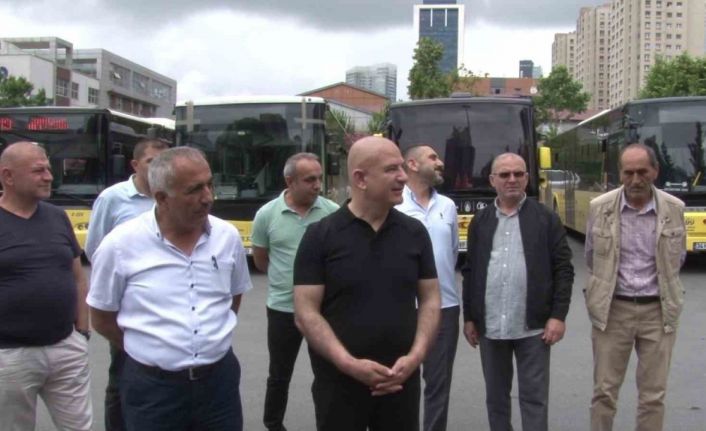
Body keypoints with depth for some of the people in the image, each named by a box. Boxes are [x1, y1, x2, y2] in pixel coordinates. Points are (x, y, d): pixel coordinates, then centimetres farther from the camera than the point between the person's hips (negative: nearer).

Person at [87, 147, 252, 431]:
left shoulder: (228, 236, -2)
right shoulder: (120, 244, -11)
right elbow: (102, 320, 0)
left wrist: (212, 337, 9)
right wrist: (153, 350, 4)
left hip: (219, 380, 3)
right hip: (151, 387, -2)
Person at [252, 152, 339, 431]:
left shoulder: (334, 213, -7)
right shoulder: (267, 215, -8)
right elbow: (260, 260, 5)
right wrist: (286, 280, 9)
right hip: (283, 309, 0)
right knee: (279, 375, 17)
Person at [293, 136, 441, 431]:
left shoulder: (414, 232, 3)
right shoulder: (320, 236, -7)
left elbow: (430, 300, 6)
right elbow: (305, 313, -9)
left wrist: (415, 356, -8)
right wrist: (349, 364, -17)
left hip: (401, 380, 3)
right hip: (339, 382, -3)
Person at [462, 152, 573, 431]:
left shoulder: (546, 219, 0)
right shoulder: (480, 222, 8)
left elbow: (563, 270, -2)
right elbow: (470, 272, 9)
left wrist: (558, 316, -9)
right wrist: (469, 318, 5)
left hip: (532, 327, -3)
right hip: (489, 327, 3)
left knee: (534, 398, 4)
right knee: (495, 397, 14)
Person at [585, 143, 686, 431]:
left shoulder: (674, 208, -3)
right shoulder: (600, 207, -6)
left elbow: (678, 258, 13)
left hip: (658, 311, 1)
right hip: (612, 310, -1)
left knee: (653, 395, 8)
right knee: (604, 391, 5)